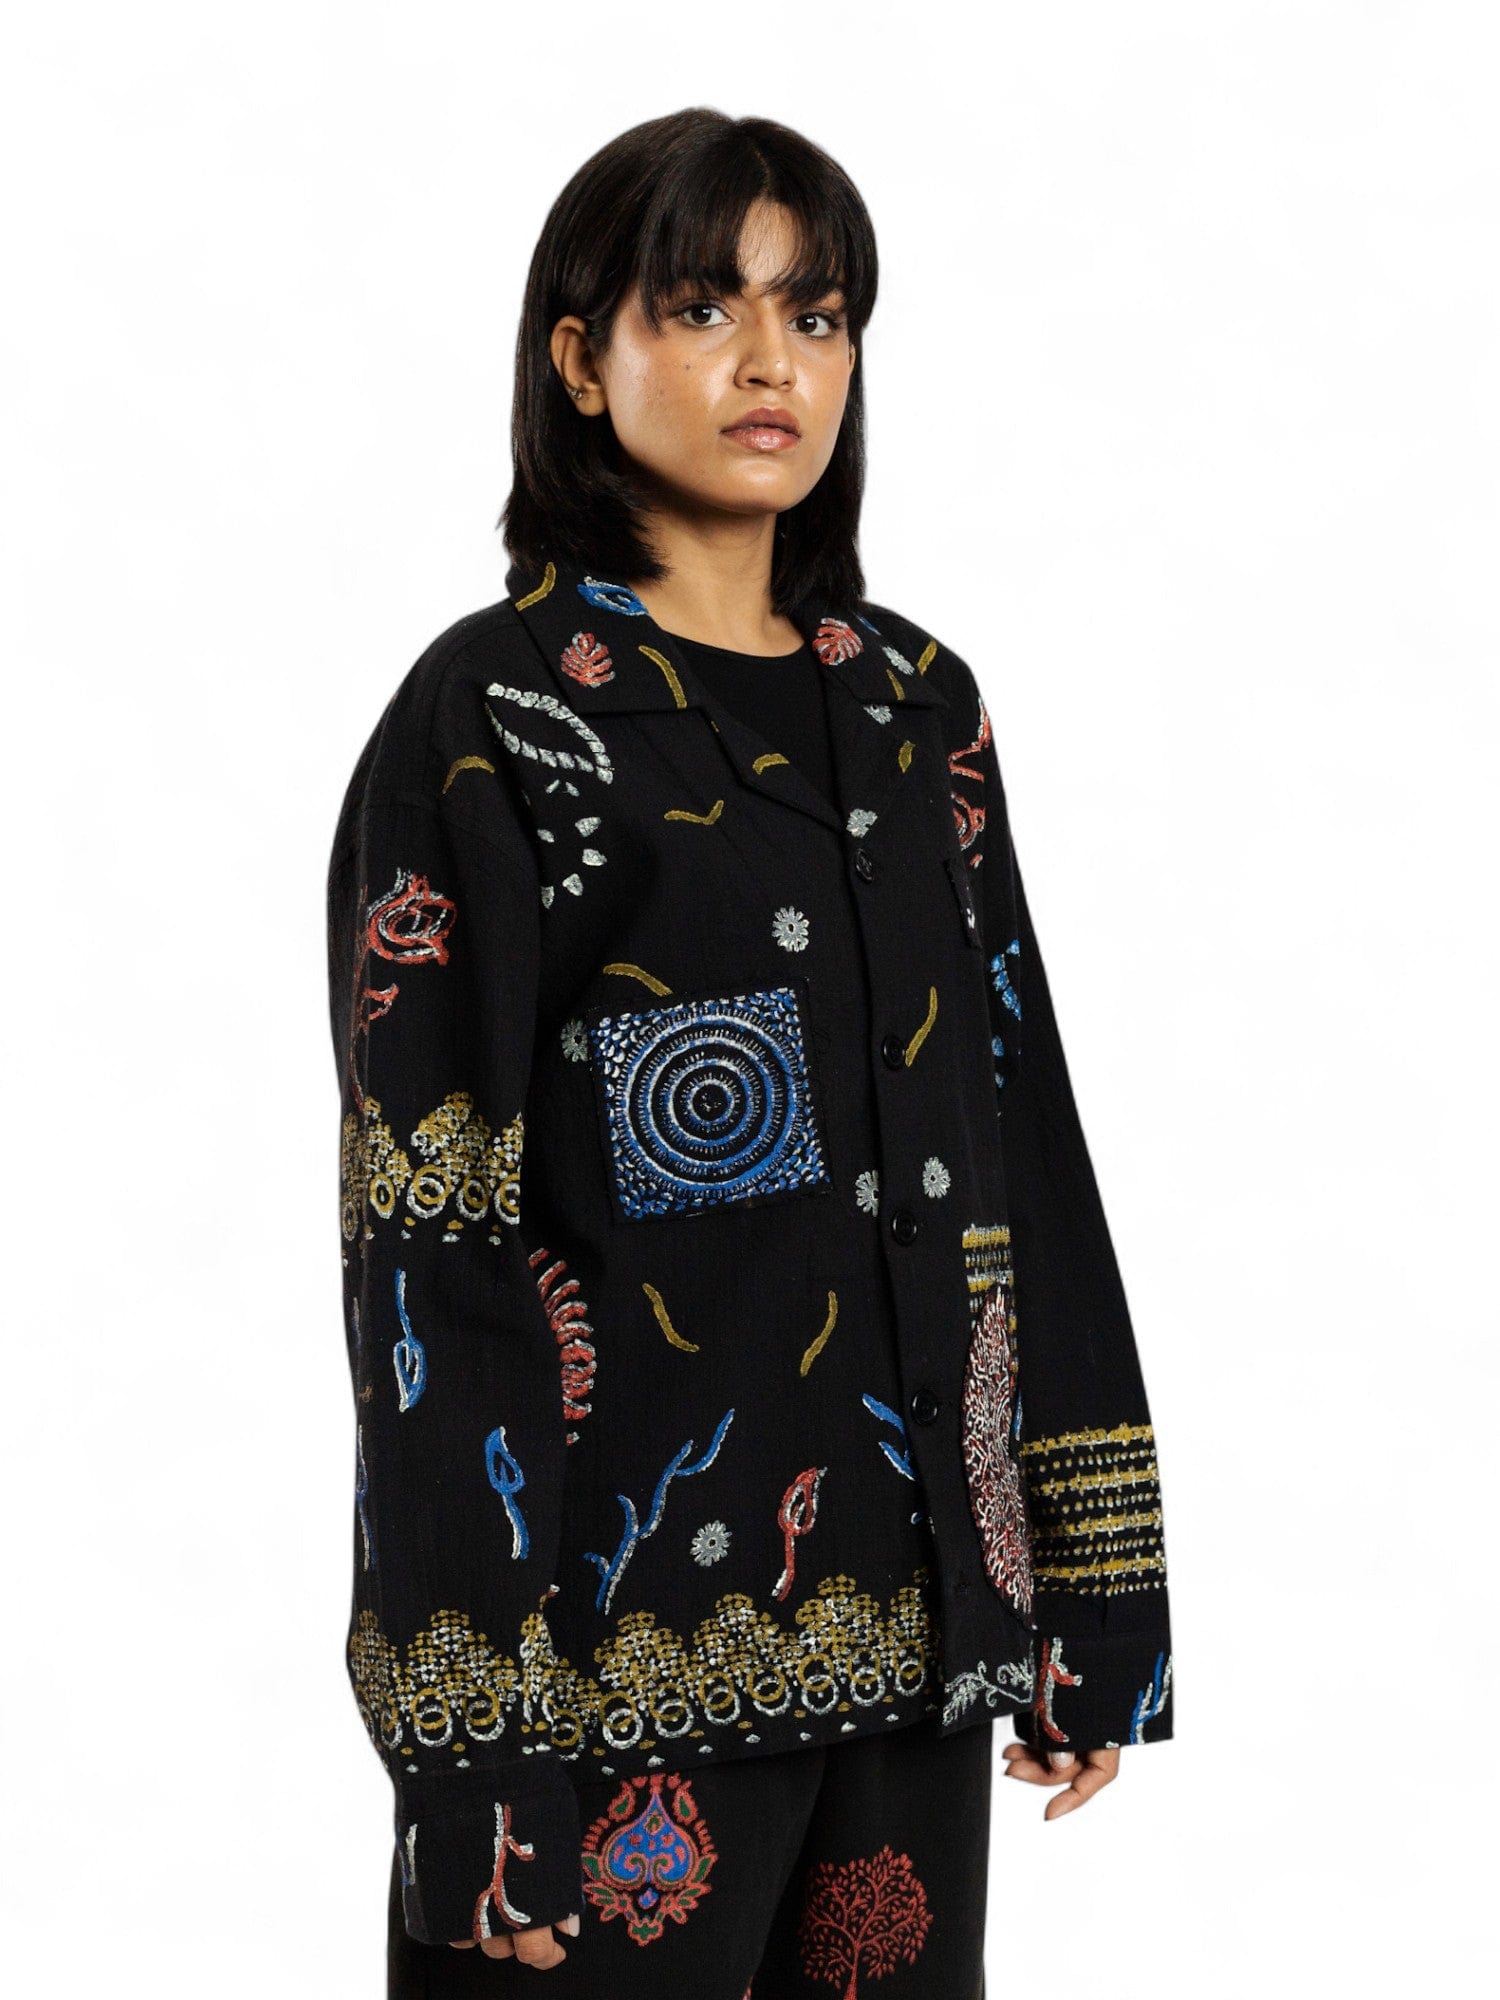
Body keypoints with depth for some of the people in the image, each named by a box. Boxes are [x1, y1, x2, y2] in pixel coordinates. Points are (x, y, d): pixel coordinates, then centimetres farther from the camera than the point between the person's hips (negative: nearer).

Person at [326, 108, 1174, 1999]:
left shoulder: (913, 700, 10)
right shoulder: (489, 712, -8)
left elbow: (1019, 1142, 11)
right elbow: (427, 1237, -12)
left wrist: (1089, 1592, 8)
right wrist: (469, 1747, -16)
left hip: (902, 1601, 6)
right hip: (625, 1622, -5)